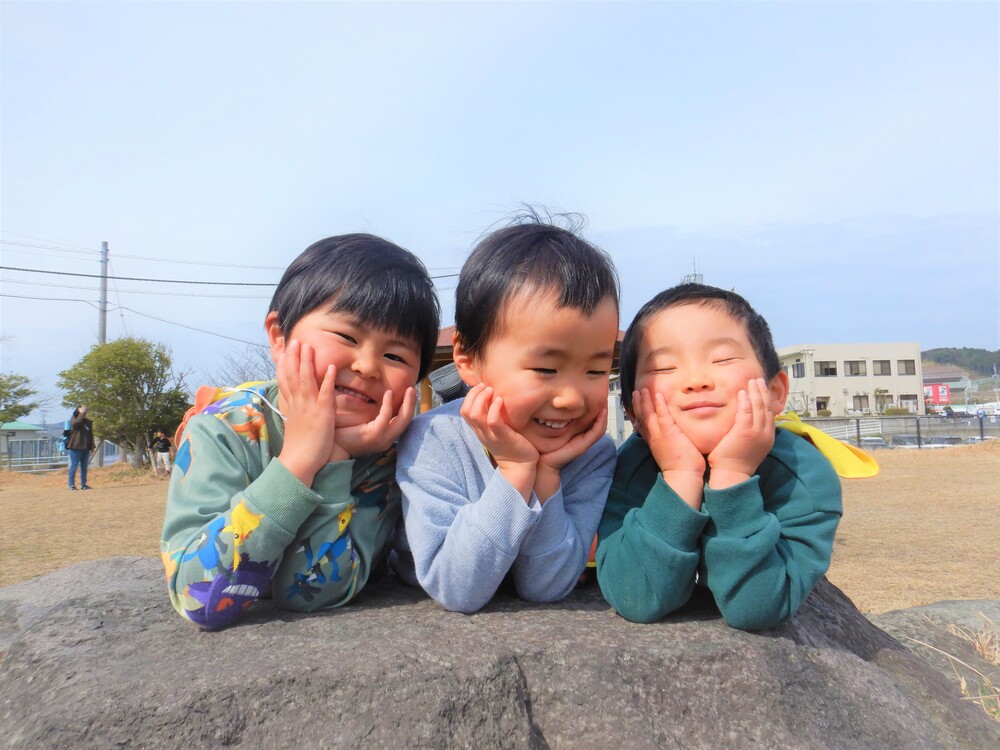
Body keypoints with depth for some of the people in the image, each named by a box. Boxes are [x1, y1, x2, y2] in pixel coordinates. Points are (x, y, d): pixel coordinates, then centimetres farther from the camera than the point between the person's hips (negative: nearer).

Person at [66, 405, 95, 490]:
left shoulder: (88, 421, 14)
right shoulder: (73, 419, -2)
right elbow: (77, 421, -29)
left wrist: (92, 446, 15)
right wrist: (82, 413, -22)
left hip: (85, 448, 6)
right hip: (75, 447, -6)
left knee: (84, 467, 10)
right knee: (74, 466, -4)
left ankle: (83, 484, 16)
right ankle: (72, 484, 1)